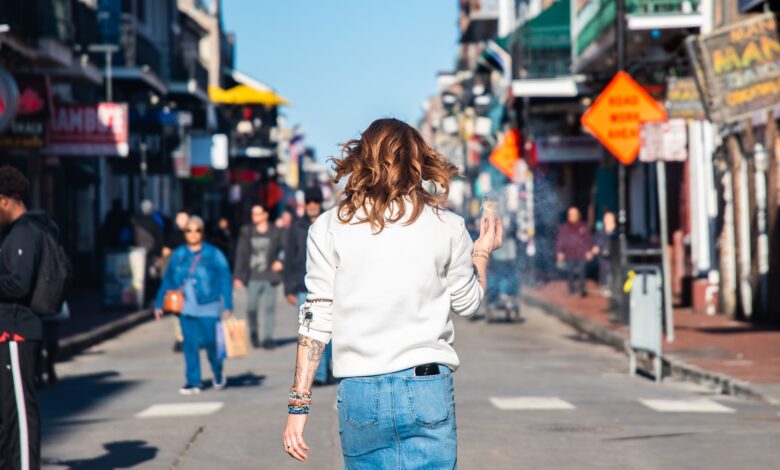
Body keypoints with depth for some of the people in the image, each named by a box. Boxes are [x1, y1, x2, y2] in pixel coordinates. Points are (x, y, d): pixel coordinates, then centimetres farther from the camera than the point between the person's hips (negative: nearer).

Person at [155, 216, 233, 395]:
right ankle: (193, 382, 5)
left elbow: (225, 281, -2)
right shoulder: (178, 255, 8)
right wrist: (160, 304, 9)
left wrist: (227, 306, -8)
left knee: (210, 342, -3)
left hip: (208, 308, -3)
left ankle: (218, 373, 25)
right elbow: (168, 281, 12)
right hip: (186, 308, 3)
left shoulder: (213, 254, -1)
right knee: (190, 344, 0)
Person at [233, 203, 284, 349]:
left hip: (270, 277, 0)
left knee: (269, 307, -2)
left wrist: (280, 262, -10)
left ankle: (268, 338, 3)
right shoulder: (247, 232, 6)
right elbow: (241, 254, 4)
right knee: (251, 307, -1)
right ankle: (253, 332, 24)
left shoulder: (275, 232, 3)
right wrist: (238, 276, -1)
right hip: (253, 277, 1)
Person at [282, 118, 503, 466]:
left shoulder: (329, 229, 0)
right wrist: (482, 253, 34)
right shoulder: (446, 228, 1)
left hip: (359, 394, 1)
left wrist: (299, 402, 2)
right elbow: (466, 302, 15)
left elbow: (316, 320, -2)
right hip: (427, 387, -1)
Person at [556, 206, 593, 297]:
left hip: (581, 255, 0)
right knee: (570, 272, 2)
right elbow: (560, 241, 3)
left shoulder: (583, 226, 5)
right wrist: (560, 252, -3)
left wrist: (589, 251, 3)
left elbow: (588, 240, 8)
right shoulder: (564, 228, 2)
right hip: (569, 255, 0)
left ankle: (582, 290, 7)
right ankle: (571, 289, 14)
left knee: (581, 272, 0)